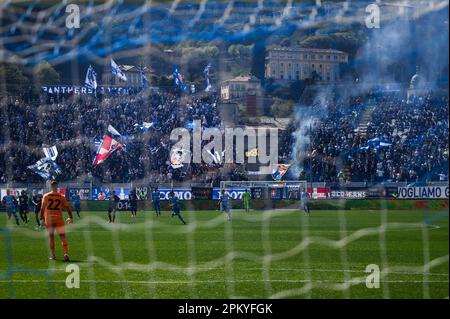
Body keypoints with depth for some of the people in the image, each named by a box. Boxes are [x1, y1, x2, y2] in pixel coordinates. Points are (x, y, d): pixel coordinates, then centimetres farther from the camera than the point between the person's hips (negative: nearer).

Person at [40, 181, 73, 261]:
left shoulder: (46, 196, 2)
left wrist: (42, 219, 0)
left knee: (51, 237, 13)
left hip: (49, 219, 1)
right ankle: (66, 253, -18)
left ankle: (53, 255, 16)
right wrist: (70, 218, 15)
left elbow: (42, 208, -3)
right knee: (63, 237, -1)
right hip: (59, 219, -1)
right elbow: (68, 207, 3)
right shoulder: (61, 197, 3)